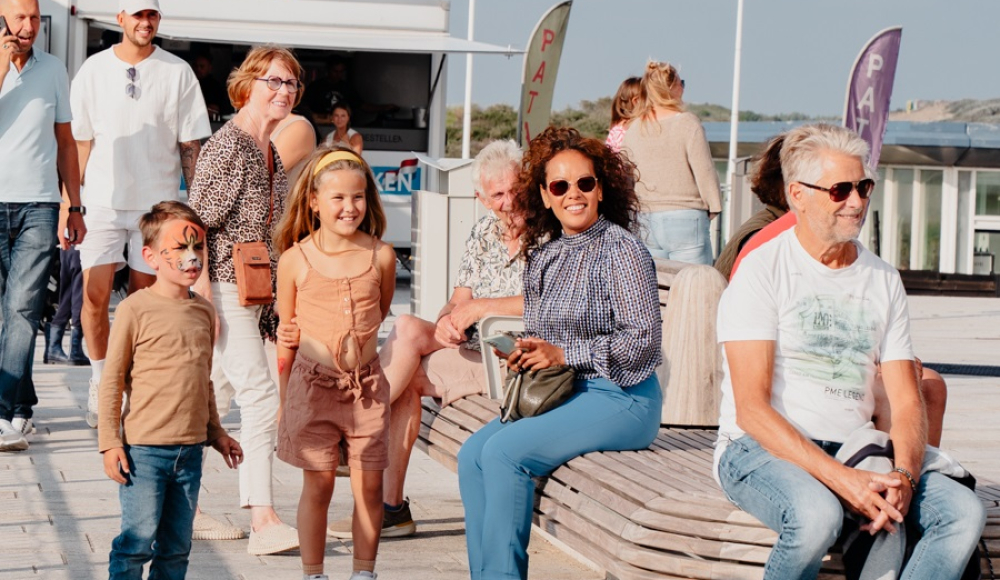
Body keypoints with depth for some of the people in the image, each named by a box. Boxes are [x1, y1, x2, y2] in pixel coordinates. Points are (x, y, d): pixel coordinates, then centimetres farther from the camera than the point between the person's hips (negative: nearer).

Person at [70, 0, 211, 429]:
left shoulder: (177, 72, 2)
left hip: (156, 200, 0)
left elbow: (191, 145, 5)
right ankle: (99, 384, 7)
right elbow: (80, 141, 7)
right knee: (95, 294, -7)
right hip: (103, 198, 0)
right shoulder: (94, 70, 4)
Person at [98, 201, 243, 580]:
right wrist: (109, 442, -9)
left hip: (190, 449, 6)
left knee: (177, 545, 10)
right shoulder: (134, 309, -8)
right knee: (138, 540, -6)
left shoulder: (204, 311, 10)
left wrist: (215, 431, 23)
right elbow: (112, 379, -6)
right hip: (144, 448, -5)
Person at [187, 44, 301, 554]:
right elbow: (196, 225, -16)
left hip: (254, 292, 9)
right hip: (224, 288, -9)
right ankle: (263, 522, -13)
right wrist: (204, 300, -21)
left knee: (215, 400, 12)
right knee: (260, 397, -13)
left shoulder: (272, 153, 14)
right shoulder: (226, 146, -12)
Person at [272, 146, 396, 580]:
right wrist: (284, 396, 7)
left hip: (367, 385, 1)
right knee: (318, 484, 4)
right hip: (313, 383, -1)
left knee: (369, 485, 5)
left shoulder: (380, 256, -3)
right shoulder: (295, 259, -5)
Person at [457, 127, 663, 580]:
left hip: (620, 398, -8)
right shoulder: (543, 255, 14)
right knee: (473, 454, -12)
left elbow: (644, 339, -16)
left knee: (505, 452, -24)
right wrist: (525, 355, 2)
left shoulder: (620, 249, -9)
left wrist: (563, 353, -18)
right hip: (557, 392, 8)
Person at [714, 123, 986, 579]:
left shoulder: (883, 281, 12)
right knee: (817, 515, -38)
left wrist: (903, 475, -15)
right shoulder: (762, 271, -5)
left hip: (853, 451, 5)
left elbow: (906, 402, 8)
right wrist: (842, 480, -24)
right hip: (760, 450, -5)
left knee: (964, 511, -19)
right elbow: (751, 408, -13)